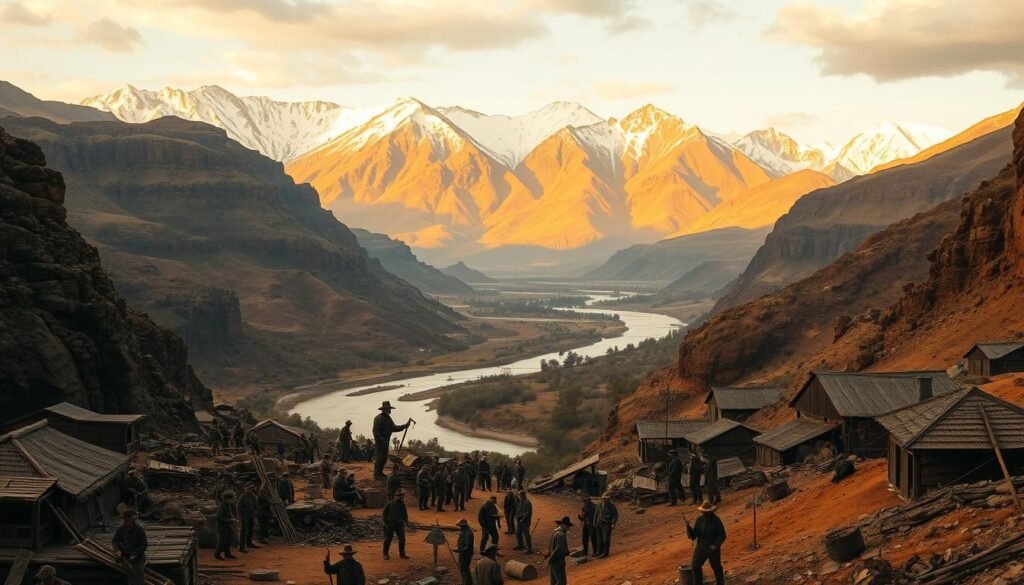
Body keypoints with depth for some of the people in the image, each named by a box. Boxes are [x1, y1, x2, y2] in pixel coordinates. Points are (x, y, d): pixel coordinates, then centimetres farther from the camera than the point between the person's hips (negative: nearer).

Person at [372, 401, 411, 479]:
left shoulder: (388, 418, 14)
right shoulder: (378, 418, -15)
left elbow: (393, 428, 14)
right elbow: (376, 431, -19)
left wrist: (404, 426, 5)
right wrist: (381, 439, -24)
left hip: (386, 440, 9)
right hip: (380, 440, -9)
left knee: (384, 457, 13)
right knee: (380, 457, -9)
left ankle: (380, 472, 23)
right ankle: (376, 474, -5)